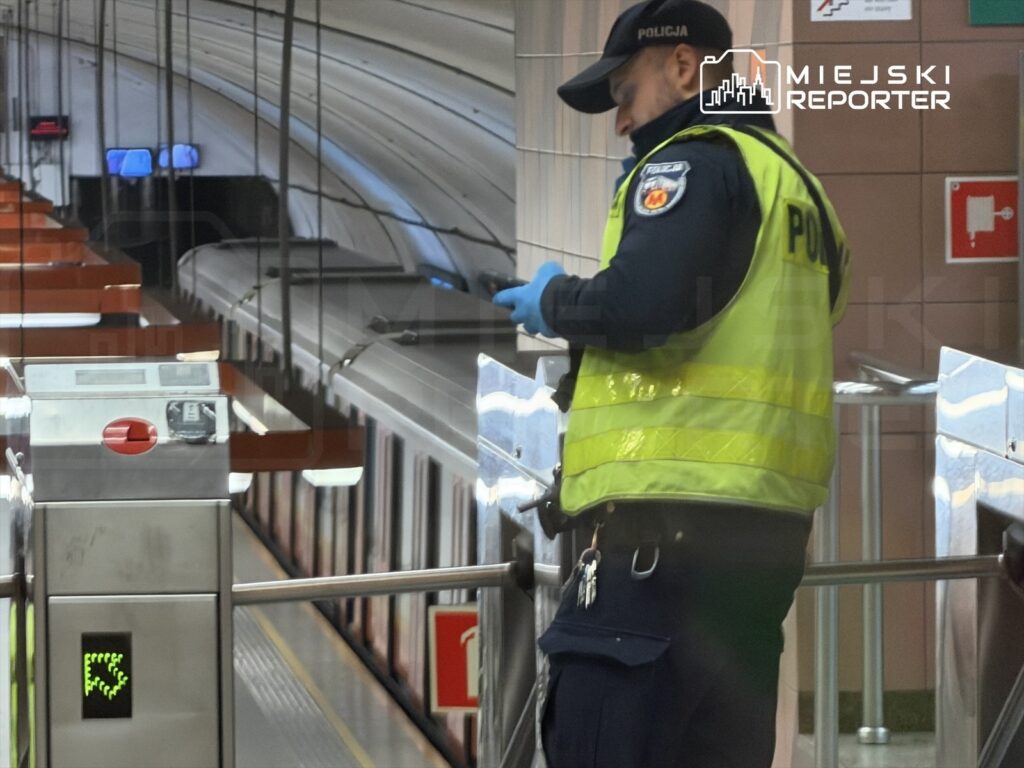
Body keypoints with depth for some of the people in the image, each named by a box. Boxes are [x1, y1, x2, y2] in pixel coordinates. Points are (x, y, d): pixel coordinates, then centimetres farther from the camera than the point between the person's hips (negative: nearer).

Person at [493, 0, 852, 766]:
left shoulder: (696, 161, -4)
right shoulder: (795, 180, 23)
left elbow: (643, 302, -20)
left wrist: (554, 302, -2)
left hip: (671, 527, -9)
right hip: (769, 530, 9)